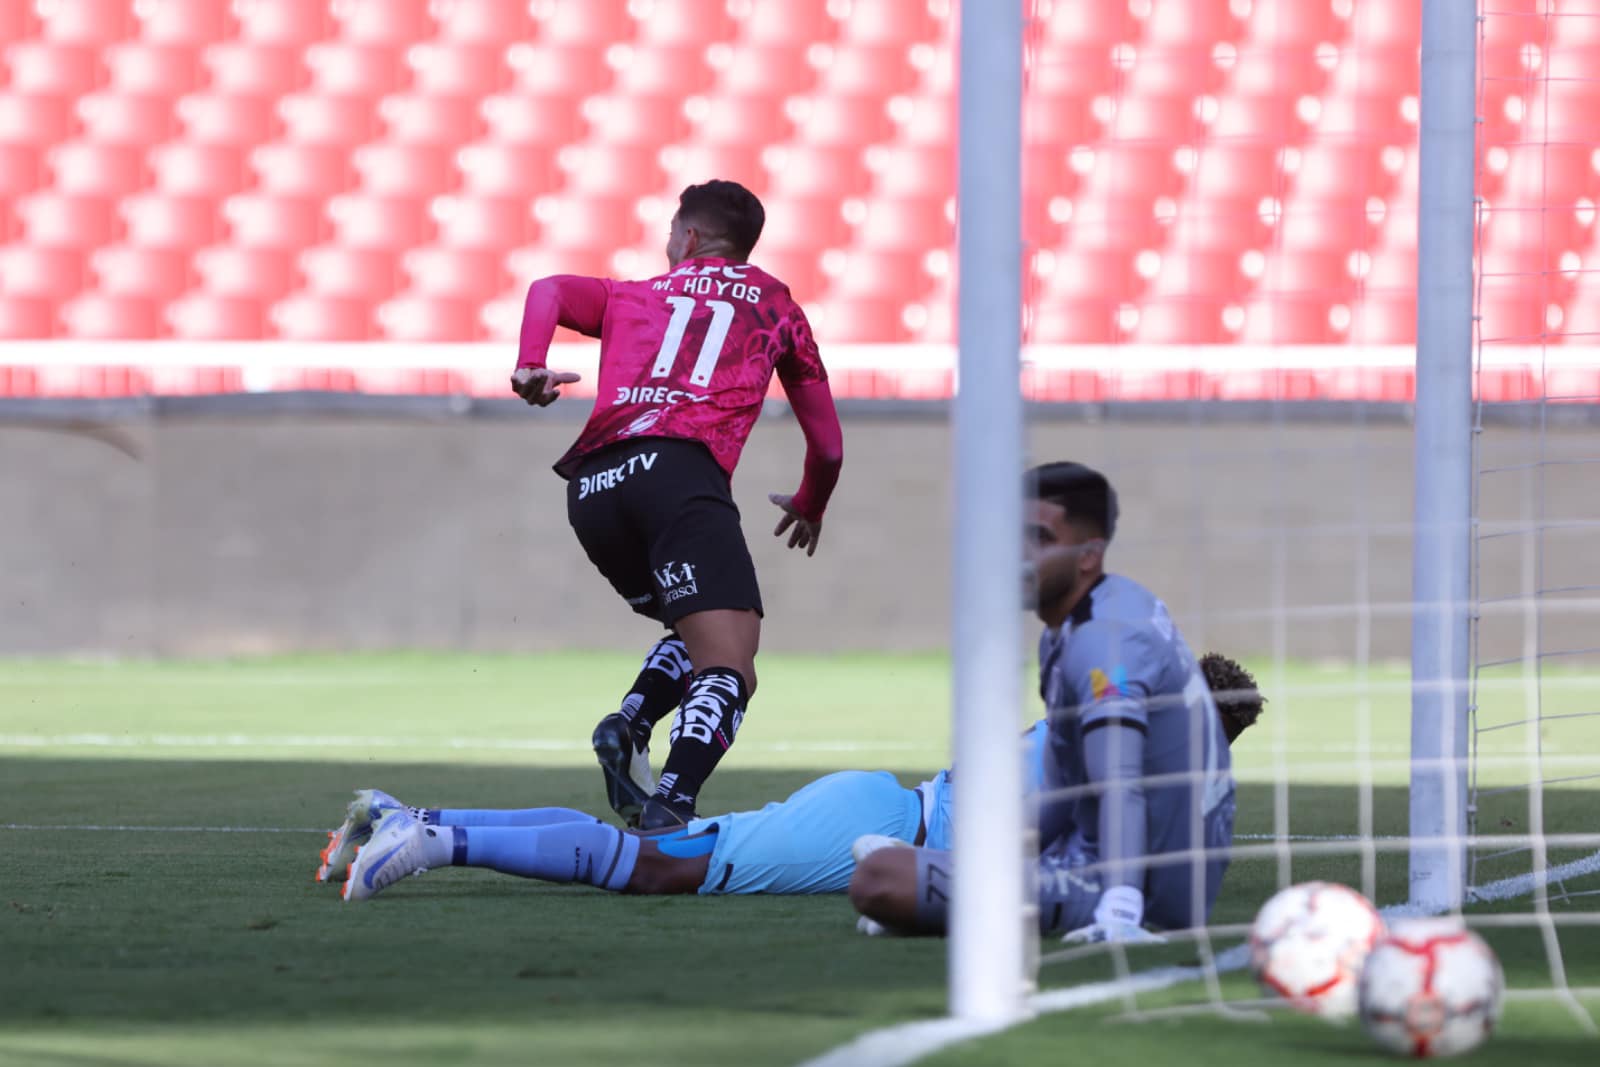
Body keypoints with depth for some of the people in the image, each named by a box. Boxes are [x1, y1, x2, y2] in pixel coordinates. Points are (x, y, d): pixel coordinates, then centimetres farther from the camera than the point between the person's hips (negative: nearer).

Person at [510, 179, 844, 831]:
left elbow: (551, 291, 9)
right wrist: (810, 507, 51)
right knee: (728, 672, -12)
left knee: (701, 630, 24)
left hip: (592, 485, 4)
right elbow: (827, 446, 32)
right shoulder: (776, 305, 28)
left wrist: (529, 366, -4)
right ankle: (670, 809, -37)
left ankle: (628, 725, -3)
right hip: (680, 471, -4)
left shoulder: (633, 298, 31)